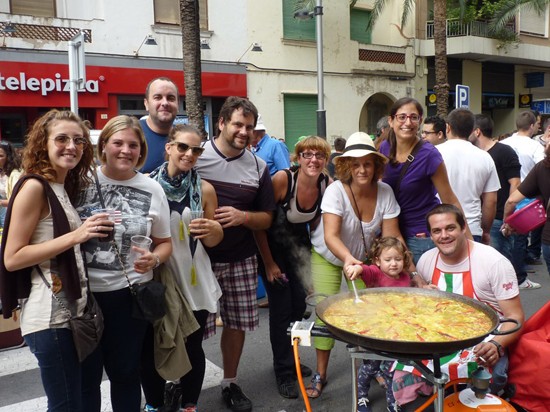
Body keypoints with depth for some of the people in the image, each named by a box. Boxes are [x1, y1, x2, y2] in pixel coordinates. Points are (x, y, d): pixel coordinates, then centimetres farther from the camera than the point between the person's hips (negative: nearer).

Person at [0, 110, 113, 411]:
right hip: (50, 317, -9)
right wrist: (75, 236, -23)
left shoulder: (67, 188, 14)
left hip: (74, 310, 9)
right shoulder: (34, 187, -12)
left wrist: (92, 235, 6)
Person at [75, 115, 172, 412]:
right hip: (83, 293, 0)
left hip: (131, 294, 1)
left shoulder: (152, 189, 1)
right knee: (85, 375, 13)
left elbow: (164, 242, 8)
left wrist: (154, 259, -13)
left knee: (125, 372, 16)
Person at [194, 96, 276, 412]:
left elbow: (266, 219, 7)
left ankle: (230, 383, 33)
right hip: (199, 257, -3)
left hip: (241, 260, 4)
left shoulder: (259, 167, 5)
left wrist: (242, 216, -12)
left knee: (237, 323, 13)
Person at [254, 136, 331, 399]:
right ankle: (284, 371, 13)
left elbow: (315, 222, 7)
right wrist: (269, 263, -15)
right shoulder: (282, 179, -26)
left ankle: (289, 358, 33)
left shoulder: (327, 185, -11)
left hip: (300, 244, 5)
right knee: (281, 308, -4)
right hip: (272, 245, -5)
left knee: (299, 306, 9)